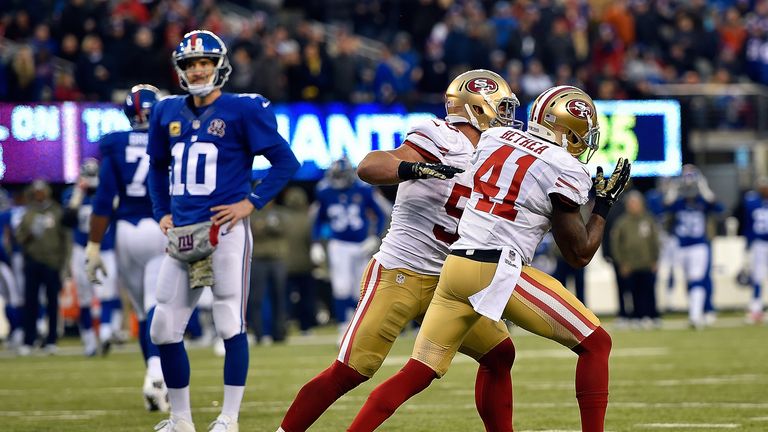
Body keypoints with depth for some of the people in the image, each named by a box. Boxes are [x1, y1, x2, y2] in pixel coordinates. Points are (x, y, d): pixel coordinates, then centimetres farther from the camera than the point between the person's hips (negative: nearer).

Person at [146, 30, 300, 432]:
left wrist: (251, 202, -10)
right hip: (182, 233, 6)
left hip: (225, 230, -6)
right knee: (164, 329, 5)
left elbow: (285, 161, -3)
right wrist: (162, 212, 15)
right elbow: (157, 166, 27)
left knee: (230, 324, -6)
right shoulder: (168, 113, 11)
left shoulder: (242, 110, -5)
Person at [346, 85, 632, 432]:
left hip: (455, 264, 6)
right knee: (595, 344, 6)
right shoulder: (565, 170, -4)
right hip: (499, 273, -6)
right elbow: (579, 255, 2)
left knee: (416, 375, 11)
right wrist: (604, 203, 15)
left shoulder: (494, 138, 12)